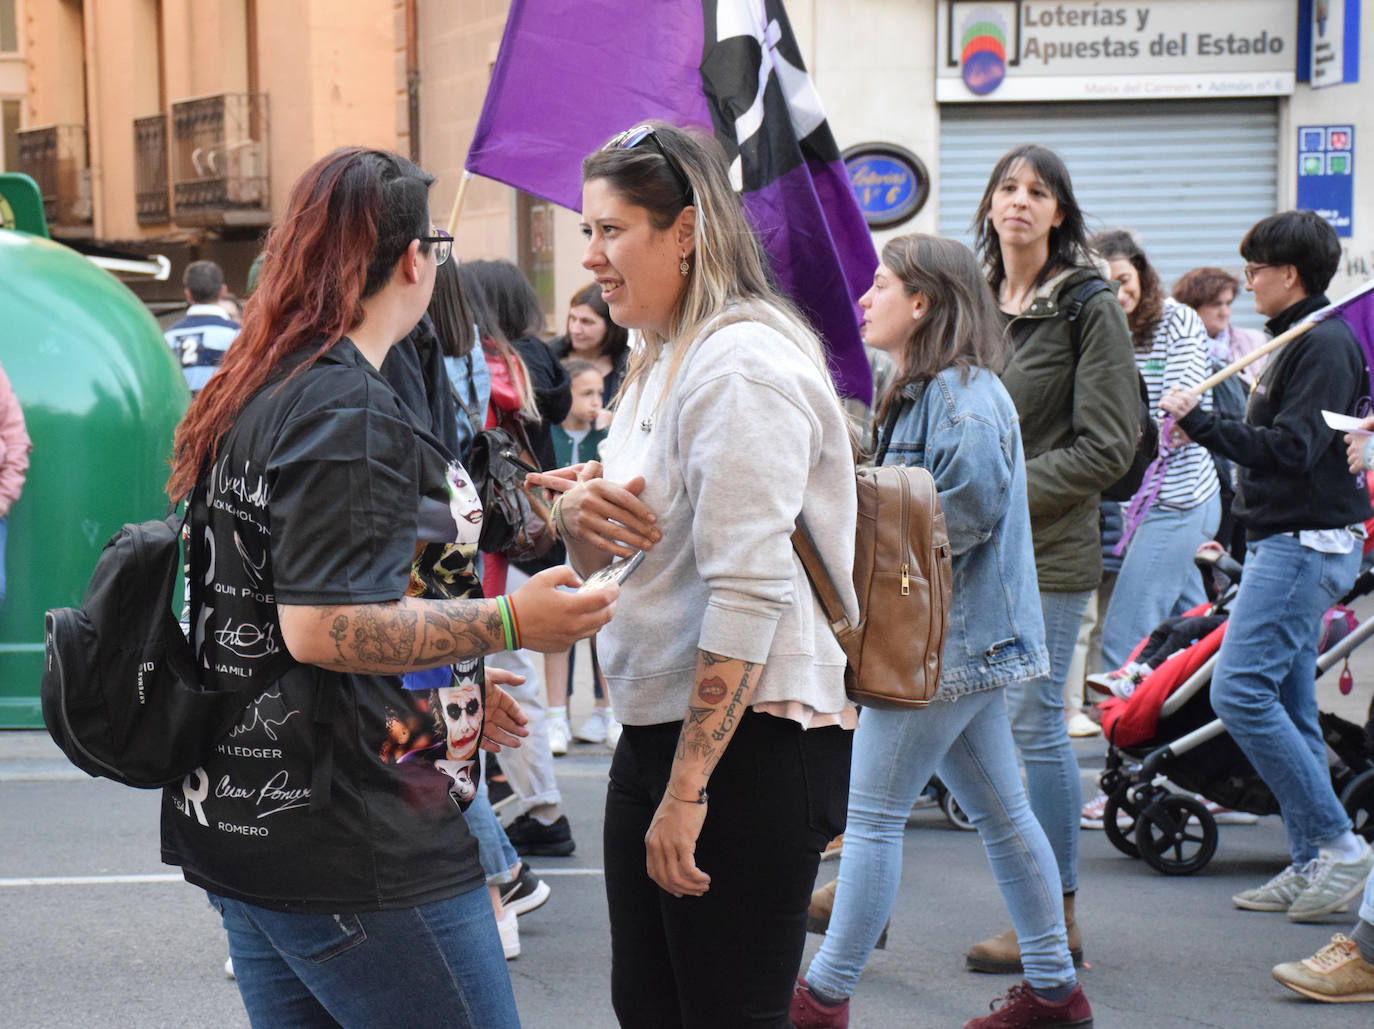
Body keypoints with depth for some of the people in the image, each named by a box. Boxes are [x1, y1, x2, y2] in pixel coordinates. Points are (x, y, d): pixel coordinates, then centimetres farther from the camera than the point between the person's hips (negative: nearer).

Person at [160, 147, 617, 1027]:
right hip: (346, 845, -10)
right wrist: (506, 622, -18)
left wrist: (445, 688, 23)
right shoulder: (351, 413, -17)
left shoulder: (246, 398, 13)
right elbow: (320, 628, -23)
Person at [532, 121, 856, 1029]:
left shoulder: (743, 367, -16)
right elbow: (609, 563, 19)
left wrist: (689, 789, -22)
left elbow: (748, 591, -22)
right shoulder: (660, 366, 15)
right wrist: (579, 517, -5)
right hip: (660, 731, 10)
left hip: (749, 745, -10)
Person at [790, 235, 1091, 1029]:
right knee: (1001, 811, 13)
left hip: (948, 640, -10)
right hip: (965, 637, 10)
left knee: (874, 814, -5)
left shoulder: (962, 394, -15)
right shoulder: (925, 390, 17)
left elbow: (968, 511, -23)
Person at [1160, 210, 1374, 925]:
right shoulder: (1297, 341, 18)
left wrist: (1198, 423, -17)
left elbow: (1290, 450, -21)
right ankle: (1313, 866, 13)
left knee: (1241, 690, -15)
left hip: (1306, 544, -10)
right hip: (1281, 542, 10)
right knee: (1288, 708, 9)